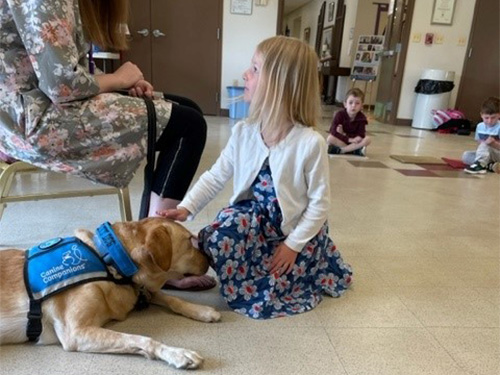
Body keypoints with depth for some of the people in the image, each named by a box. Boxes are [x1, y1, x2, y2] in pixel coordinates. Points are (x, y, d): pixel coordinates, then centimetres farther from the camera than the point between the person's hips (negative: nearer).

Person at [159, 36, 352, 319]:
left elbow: (320, 202, -15)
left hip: (296, 227, -4)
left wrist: (293, 244, -15)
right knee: (219, 237, -26)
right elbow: (216, 176, -3)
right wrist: (186, 208, -15)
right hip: (255, 217, 4)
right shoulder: (244, 132, -8)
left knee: (259, 300, -6)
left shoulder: (311, 143, -22)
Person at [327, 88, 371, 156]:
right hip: (340, 140, -2)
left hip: (353, 141, 2)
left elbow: (360, 136, -18)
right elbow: (333, 132, -26)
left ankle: (341, 150, -27)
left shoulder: (361, 118, -11)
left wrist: (343, 134, -26)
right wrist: (349, 139, -33)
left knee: (367, 139, -24)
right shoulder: (340, 114, -16)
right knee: (330, 138, -32)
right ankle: (356, 150, -26)